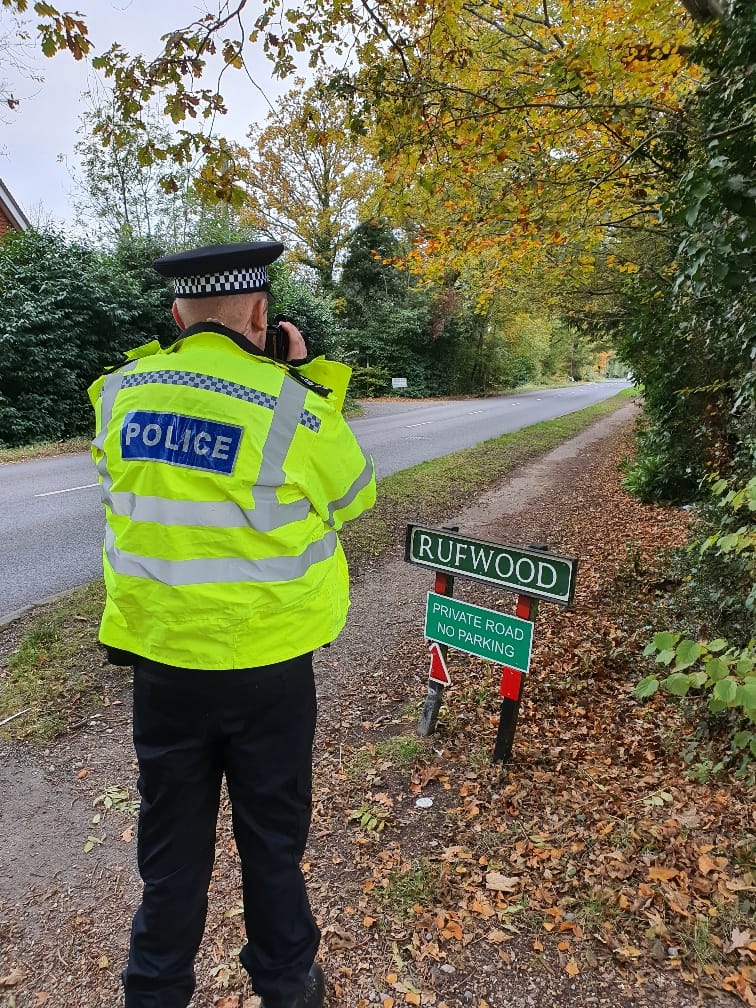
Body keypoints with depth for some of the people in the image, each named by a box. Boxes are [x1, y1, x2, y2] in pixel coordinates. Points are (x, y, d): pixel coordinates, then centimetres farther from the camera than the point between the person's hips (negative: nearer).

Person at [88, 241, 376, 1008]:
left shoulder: (119, 395, -4)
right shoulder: (291, 403, -17)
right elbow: (353, 495, -1)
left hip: (159, 657, 3)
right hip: (266, 663, -2)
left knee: (171, 843, 22)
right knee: (272, 838, 20)